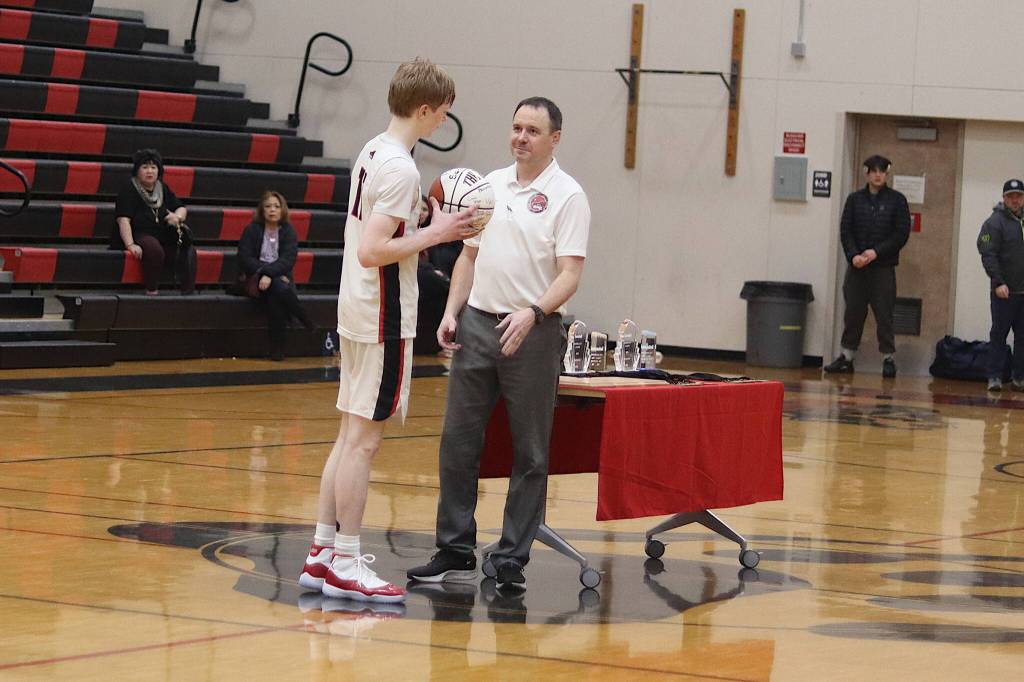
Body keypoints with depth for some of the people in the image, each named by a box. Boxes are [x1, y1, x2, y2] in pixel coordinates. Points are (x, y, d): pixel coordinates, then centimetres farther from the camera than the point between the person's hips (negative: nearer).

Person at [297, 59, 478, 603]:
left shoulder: (373, 151, 11)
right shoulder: (400, 168, -18)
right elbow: (372, 250, -24)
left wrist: (432, 224, 13)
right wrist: (435, 235, -15)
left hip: (357, 312, 10)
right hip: (384, 318, -10)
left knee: (351, 435, 13)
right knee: (364, 439, -5)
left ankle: (322, 553, 16)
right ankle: (345, 564, -2)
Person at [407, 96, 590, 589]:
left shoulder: (567, 196, -6)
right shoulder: (490, 185, 12)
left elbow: (570, 273, -13)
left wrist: (534, 312, -27)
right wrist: (452, 312, 8)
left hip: (532, 332, -6)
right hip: (477, 325, 6)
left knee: (530, 453, 0)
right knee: (458, 441, 5)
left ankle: (512, 560, 6)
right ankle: (455, 552, 12)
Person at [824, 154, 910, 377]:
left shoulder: (897, 200, 2)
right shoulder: (855, 199, 9)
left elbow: (902, 233, -3)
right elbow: (845, 231, 6)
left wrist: (876, 252, -12)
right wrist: (853, 255, -11)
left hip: (883, 267, -2)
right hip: (856, 266, 2)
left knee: (884, 315, -2)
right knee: (853, 313, 5)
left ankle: (888, 358, 5)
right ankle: (846, 357, 12)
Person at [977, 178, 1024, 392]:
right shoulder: (995, 222, -4)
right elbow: (988, 255, -11)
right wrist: (998, 282, -19)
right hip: (1005, 291, -4)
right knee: (999, 334, 0)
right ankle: (995, 377, 5)